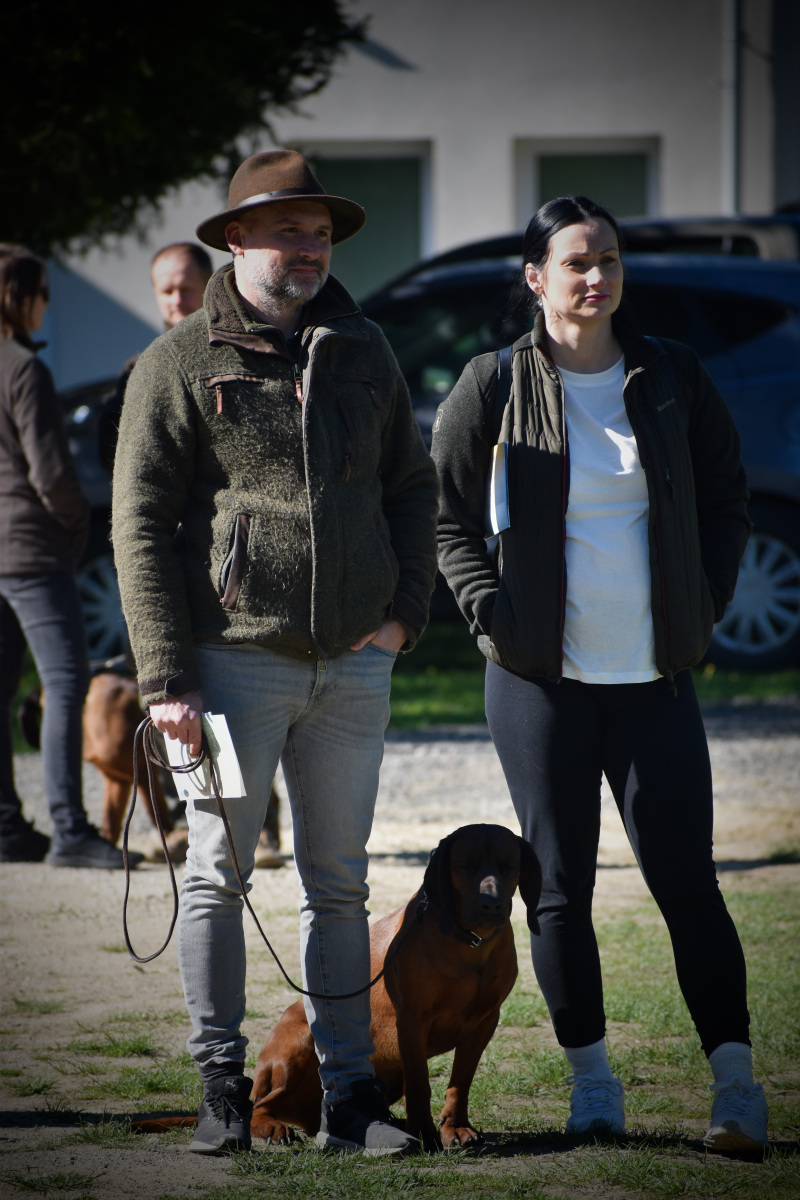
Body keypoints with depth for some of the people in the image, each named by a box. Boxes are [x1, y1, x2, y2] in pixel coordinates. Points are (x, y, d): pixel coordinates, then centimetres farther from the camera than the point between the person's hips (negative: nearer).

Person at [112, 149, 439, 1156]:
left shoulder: (362, 354, 12)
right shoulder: (179, 365, -3)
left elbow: (412, 485, 20)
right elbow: (140, 525, -6)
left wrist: (404, 610, 5)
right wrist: (165, 679, -12)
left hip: (353, 662, 4)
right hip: (235, 655, -4)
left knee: (337, 883, 7)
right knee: (217, 875, 0)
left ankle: (350, 1096, 10)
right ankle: (221, 1087, 8)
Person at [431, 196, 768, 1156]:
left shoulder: (671, 378, 7)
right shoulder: (494, 386, 1)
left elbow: (725, 497, 16)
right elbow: (446, 515, 6)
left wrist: (705, 603, 5)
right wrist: (495, 613, -5)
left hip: (654, 677, 1)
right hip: (541, 679, -1)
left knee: (687, 881, -4)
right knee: (561, 887, 3)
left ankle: (736, 1081, -1)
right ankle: (590, 1079, 14)